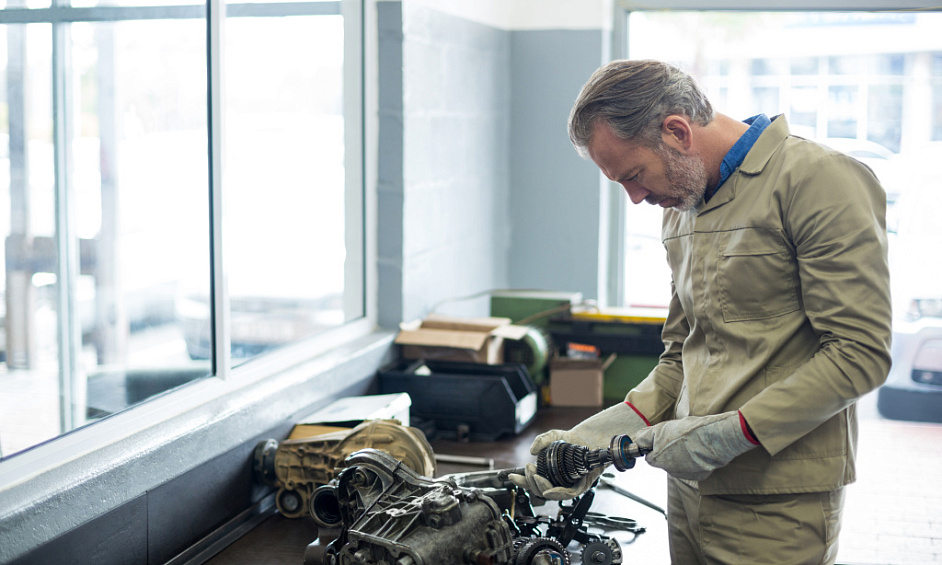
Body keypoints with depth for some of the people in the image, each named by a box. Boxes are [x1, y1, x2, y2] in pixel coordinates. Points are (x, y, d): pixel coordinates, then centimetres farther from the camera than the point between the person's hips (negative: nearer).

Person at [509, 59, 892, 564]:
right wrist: (613, 428, 1)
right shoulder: (680, 208, 13)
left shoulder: (818, 179, -13)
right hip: (690, 483, 7)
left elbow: (860, 354, -18)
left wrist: (730, 433, -19)